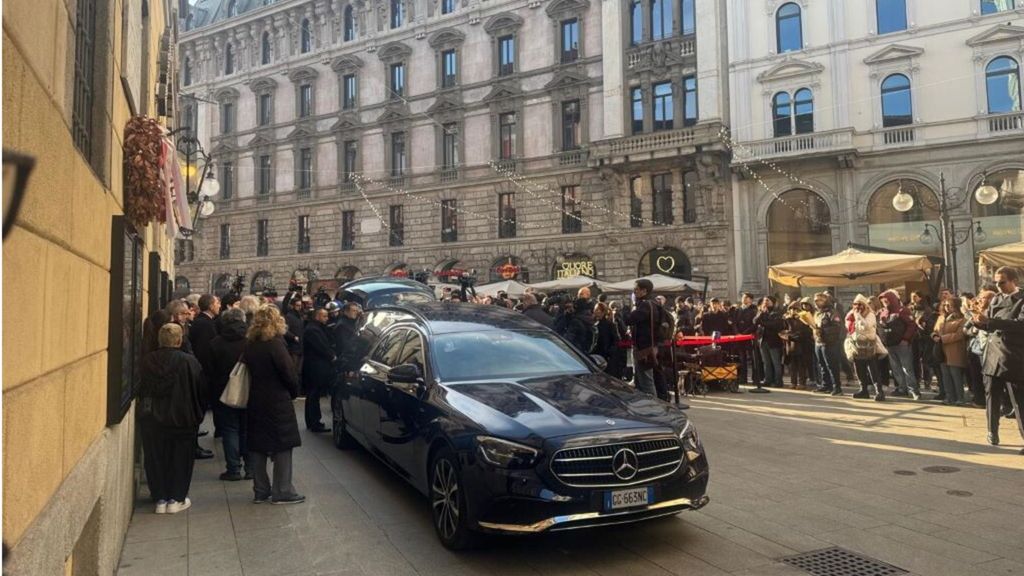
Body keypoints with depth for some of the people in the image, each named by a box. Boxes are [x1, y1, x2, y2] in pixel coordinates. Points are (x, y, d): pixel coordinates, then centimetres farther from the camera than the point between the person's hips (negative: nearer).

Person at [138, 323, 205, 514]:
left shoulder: (147, 361, -4)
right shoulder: (189, 362, -13)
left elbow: (142, 389, 6)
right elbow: (199, 391, -7)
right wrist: (197, 417, 6)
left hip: (152, 419, 3)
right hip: (182, 419, -2)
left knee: (155, 458, 13)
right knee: (180, 458, 10)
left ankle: (160, 498, 17)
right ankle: (176, 498, 14)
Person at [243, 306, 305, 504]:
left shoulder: (250, 345, 4)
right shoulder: (275, 344, -16)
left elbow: (248, 369, 9)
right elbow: (289, 373, -16)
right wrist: (294, 392, 2)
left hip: (255, 401, 7)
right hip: (277, 402, -7)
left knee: (258, 446, 12)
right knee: (283, 445, 3)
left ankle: (260, 491, 19)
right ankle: (282, 491, 7)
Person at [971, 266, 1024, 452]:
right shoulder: (996, 300, 12)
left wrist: (988, 320, -27)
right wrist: (979, 321, -6)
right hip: (993, 357, 6)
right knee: (992, 397, 12)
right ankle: (992, 435, 22)